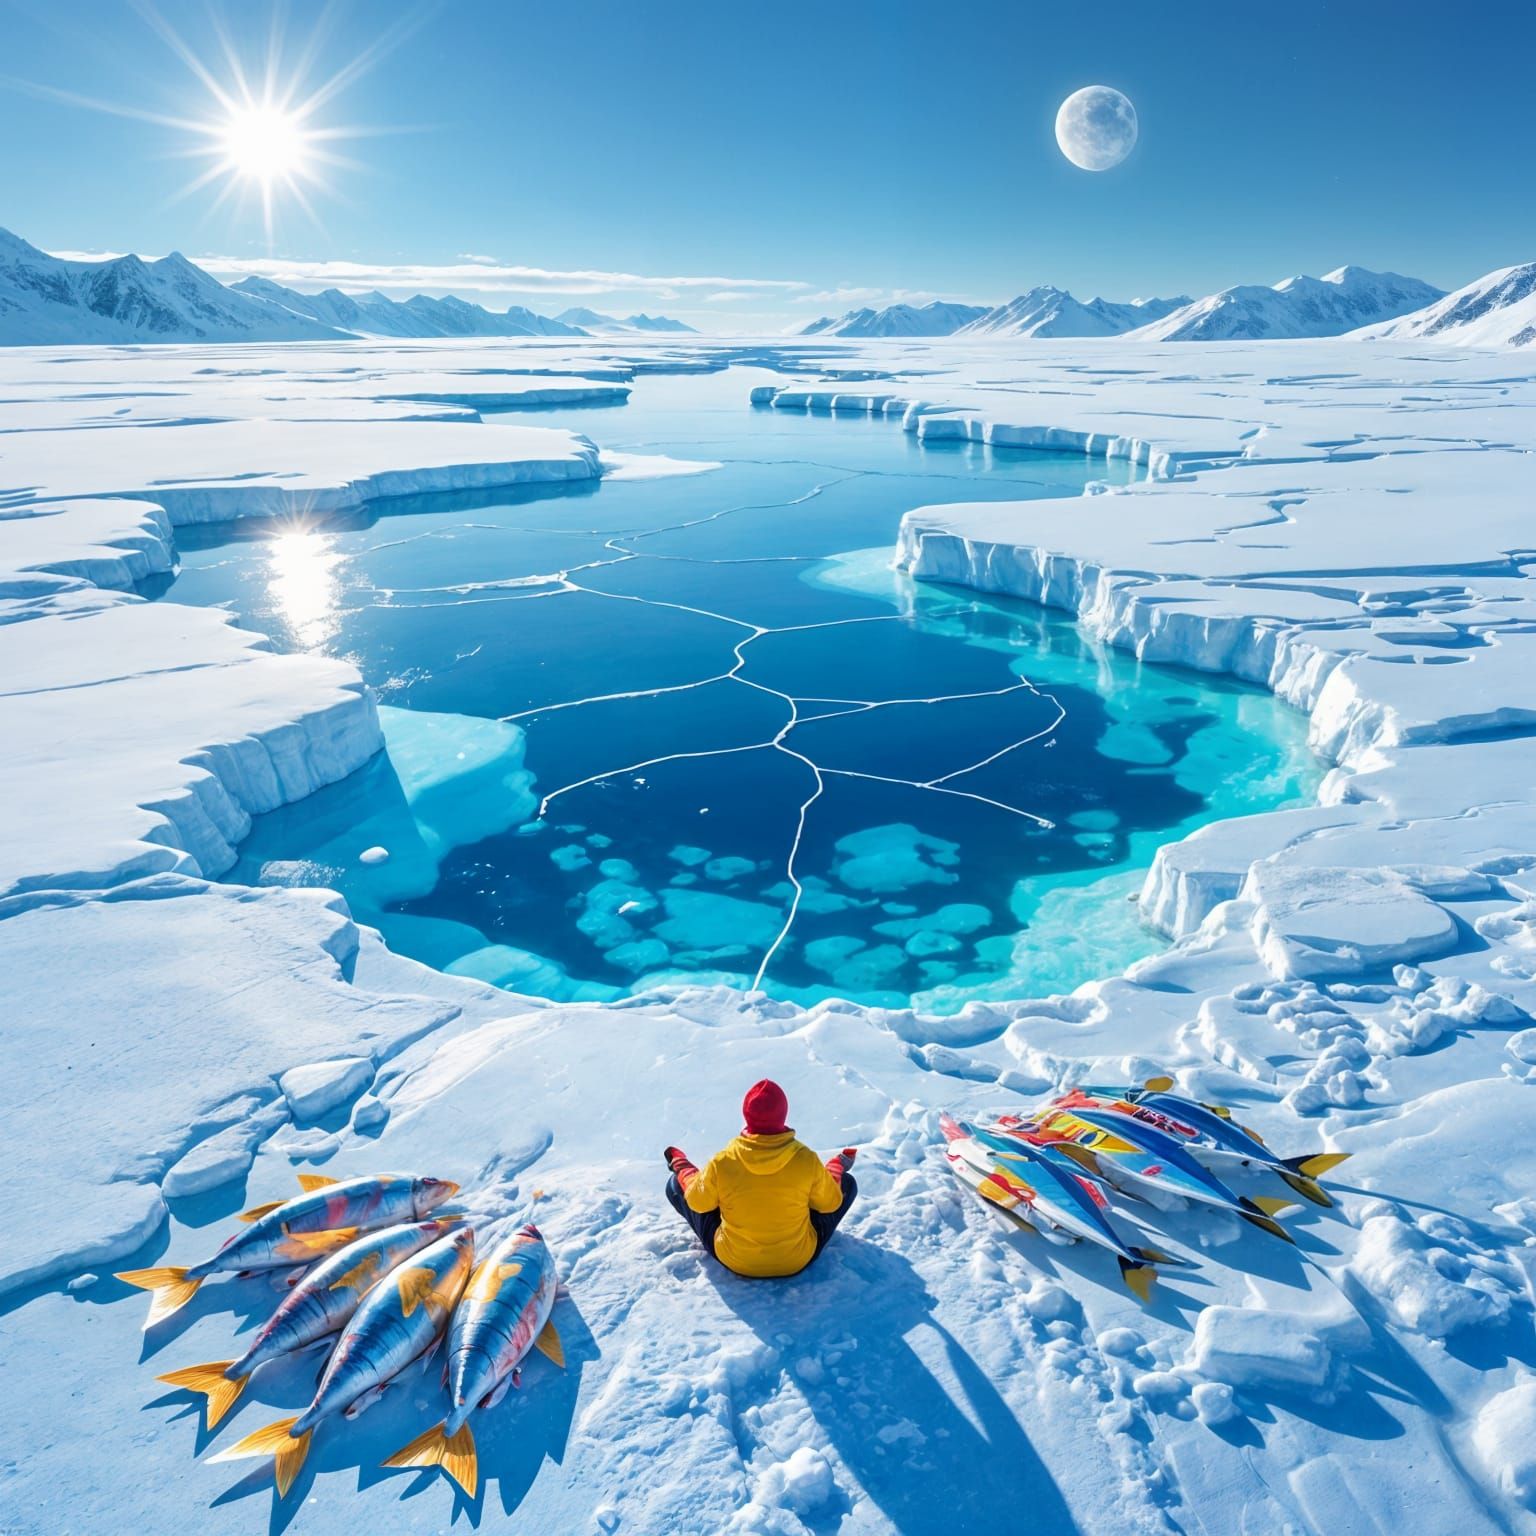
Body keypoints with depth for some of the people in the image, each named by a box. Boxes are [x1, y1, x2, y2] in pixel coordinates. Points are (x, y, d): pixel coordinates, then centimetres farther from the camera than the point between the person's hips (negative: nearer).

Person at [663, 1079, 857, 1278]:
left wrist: (683, 1171, 16)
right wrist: (834, 1172, 16)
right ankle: (835, 1167, 49)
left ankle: (681, 1167, 47)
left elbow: (698, 1203, -6)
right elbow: (830, 1203, -6)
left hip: (733, 1261, 0)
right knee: (847, 1182, 16)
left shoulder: (722, 1163, -24)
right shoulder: (806, 1160, -23)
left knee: (675, 1185, 14)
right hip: (798, 1260, 0)